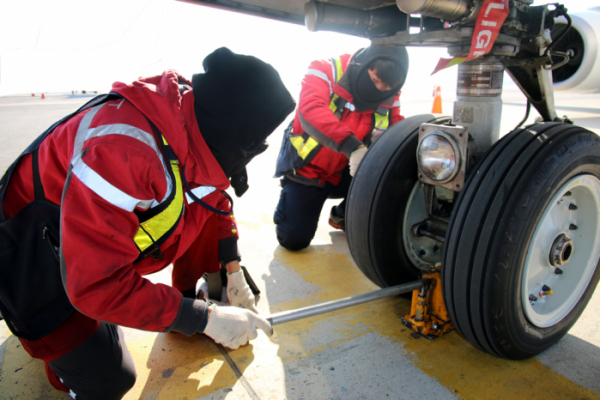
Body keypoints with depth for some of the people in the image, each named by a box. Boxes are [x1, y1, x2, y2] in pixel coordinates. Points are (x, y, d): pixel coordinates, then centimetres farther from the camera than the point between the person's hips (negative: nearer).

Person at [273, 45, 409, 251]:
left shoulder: (389, 100, -6)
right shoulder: (326, 72, -20)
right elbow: (310, 109, -38)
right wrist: (351, 145, -52)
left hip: (343, 174, 4)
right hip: (306, 170, -4)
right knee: (294, 239, -11)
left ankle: (343, 216, 8)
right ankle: (288, 195, 23)